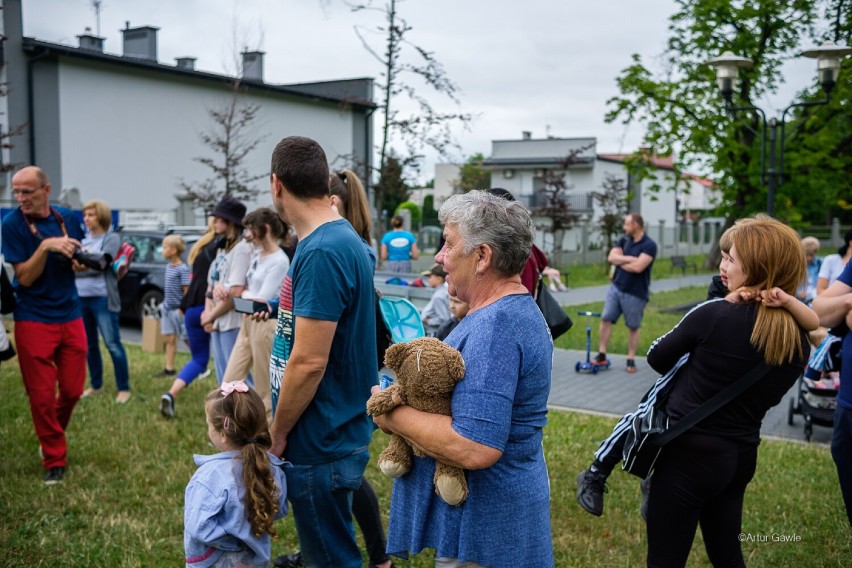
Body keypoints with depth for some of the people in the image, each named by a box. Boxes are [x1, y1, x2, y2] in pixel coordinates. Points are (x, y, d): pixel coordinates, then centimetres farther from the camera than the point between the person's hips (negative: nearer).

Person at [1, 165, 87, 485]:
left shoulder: (68, 218, 2)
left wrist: (79, 263, -7)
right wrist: (45, 246, -27)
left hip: (70, 316, 4)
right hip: (33, 320, -4)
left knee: (73, 389, 9)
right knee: (42, 395, 1)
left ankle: (51, 435, 37)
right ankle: (54, 459, 15)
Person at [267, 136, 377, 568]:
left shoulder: (321, 253, -24)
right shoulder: (340, 237, 6)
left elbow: (308, 362, -24)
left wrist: (277, 433, -12)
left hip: (321, 445, -9)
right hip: (338, 433, 9)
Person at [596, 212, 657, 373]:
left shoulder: (649, 245, -12)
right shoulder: (624, 240, 7)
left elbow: (638, 267, -23)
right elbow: (611, 257, -4)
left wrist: (620, 262, -8)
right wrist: (630, 259, -15)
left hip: (635, 293, -5)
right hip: (616, 288, 5)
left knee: (633, 327, 5)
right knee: (606, 319, -1)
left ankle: (631, 360, 15)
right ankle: (602, 354, 6)